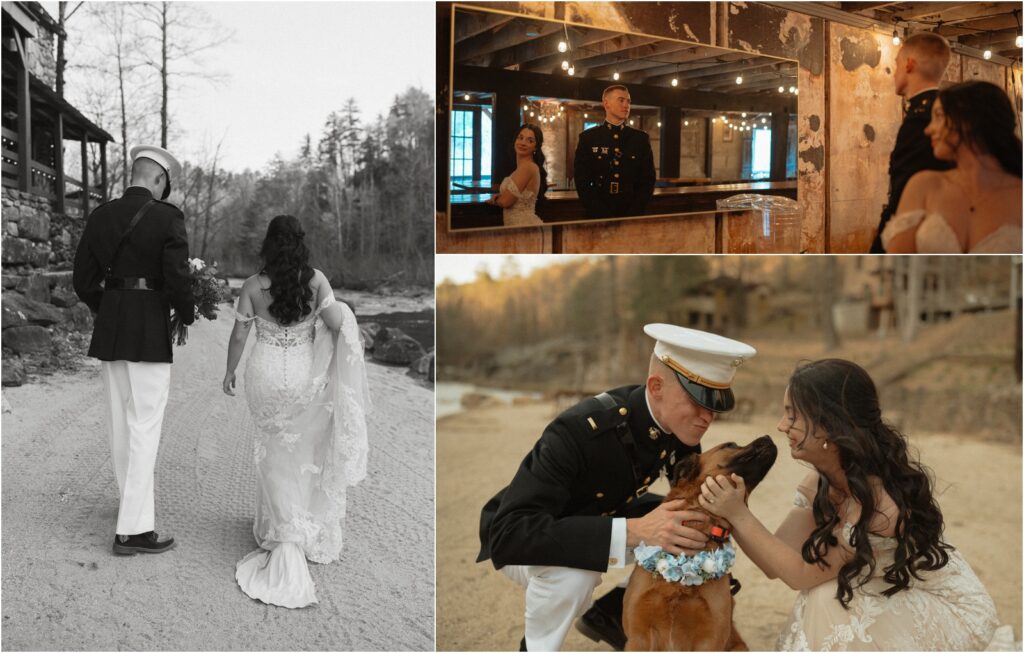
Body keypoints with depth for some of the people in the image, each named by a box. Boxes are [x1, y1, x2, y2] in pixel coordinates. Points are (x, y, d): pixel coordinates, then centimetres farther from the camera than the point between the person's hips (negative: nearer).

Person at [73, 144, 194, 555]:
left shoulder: (100, 216, 7)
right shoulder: (167, 217, -11)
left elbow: (84, 280, 8)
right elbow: (177, 278, -18)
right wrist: (187, 313, 2)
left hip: (108, 332, 7)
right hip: (150, 334, -6)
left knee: (121, 423, 18)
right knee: (145, 428, -3)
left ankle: (134, 500, 35)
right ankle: (132, 529, -3)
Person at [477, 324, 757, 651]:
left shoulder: (680, 424, -17)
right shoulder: (580, 430, -38)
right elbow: (508, 534, -46)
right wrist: (633, 530, -51)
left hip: (601, 517, 7)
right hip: (523, 539, -6)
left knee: (698, 536, -6)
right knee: (575, 570, -36)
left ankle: (608, 613, 11)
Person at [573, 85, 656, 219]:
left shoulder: (641, 138, 8)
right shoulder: (588, 138, 2)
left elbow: (648, 179, 4)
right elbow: (582, 181, -3)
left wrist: (634, 214, -9)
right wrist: (602, 214, -13)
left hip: (633, 216, 2)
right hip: (599, 217, -1)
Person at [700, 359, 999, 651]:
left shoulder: (879, 498, -33)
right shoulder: (820, 483, -9)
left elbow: (801, 573, -25)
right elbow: (777, 564, -10)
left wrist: (739, 514, -28)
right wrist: (728, 510, -23)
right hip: (897, 598, 7)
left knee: (831, 600, -22)